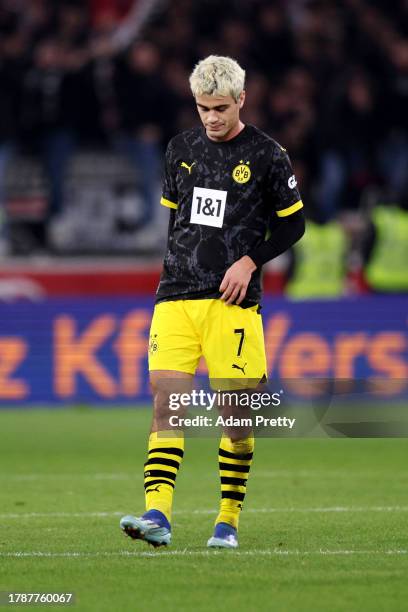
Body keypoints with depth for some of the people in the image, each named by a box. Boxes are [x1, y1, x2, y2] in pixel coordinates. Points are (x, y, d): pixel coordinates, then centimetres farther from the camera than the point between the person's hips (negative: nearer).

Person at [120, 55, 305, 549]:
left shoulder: (267, 155, -1)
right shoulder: (181, 149, 11)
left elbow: (293, 224, 5)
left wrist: (249, 261, -7)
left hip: (232, 303, -3)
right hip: (175, 299, 3)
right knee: (166, 401, -9)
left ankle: (229, 520, 13)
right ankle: (158, 515, -17)